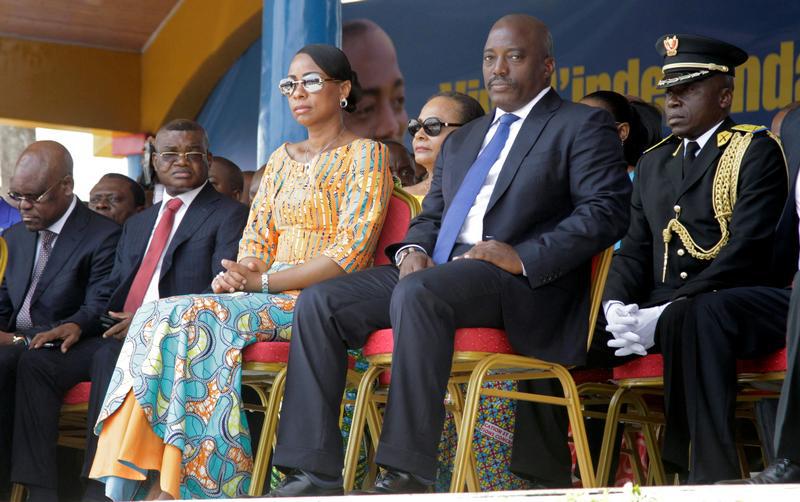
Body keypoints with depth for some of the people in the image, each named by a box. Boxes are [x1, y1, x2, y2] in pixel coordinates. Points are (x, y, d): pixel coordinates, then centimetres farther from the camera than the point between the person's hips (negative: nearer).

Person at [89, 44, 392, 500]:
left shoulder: (366, 154, 1)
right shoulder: (282, 159, 23)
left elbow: (351, 252, -10)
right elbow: (256, 238, 18)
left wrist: (262, 281, -17)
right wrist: (237, 274, -7)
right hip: (267, 296, 6)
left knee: (195, 320, -30)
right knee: (157, 317, -22)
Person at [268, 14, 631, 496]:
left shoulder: (583, 126, 7)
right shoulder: (462, 140, 29)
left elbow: (607, 210, -6)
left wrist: (525, 257, -17)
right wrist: (414, 249, 4)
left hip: (521, 284, -7)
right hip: (433, 273, 8)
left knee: (418, 292, -37)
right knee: (319, 302, -13)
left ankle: (407, 475, -36)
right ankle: (315, 474, -18)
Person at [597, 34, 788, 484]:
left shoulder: (757, 151, -1)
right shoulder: (654, 161, 21)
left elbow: (746, 250, -14)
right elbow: (636, 248, 18)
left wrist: (666, 313, -23)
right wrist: (616, 306, -6)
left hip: (738, 307, -6)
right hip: (662, 310, 6)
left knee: (693, 319, -39)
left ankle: (713, 477, -38)